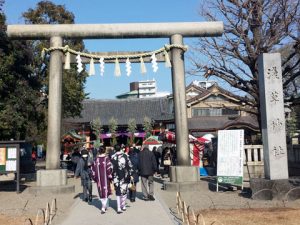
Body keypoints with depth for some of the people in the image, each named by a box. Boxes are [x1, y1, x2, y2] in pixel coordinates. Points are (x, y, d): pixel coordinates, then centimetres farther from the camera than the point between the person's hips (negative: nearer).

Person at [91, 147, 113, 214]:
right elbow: (109, 168, -14)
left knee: (101, 192, 16)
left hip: (99, 179, 3)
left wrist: (94, 178, 14)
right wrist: (110, 177, -3)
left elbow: (93, 169, 4)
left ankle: (105, 206, 27)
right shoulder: (106, 159, -11)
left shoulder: (96, 159, -1)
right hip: (106, 178, -3)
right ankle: (103, 207, -6)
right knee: (105, 191, 3)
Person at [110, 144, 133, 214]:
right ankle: (123, 206, 24)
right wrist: (130, 174, 11)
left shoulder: (113, 157, -7)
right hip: (125, 177, 2)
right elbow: (130, 166, 3)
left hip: (117, 177, -2)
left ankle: (119, 208, -2)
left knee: (118, 192, 4)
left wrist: (111, 177, 0)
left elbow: (111, 168, -8)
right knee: (124, 191, 15)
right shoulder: (125, 156, 0)